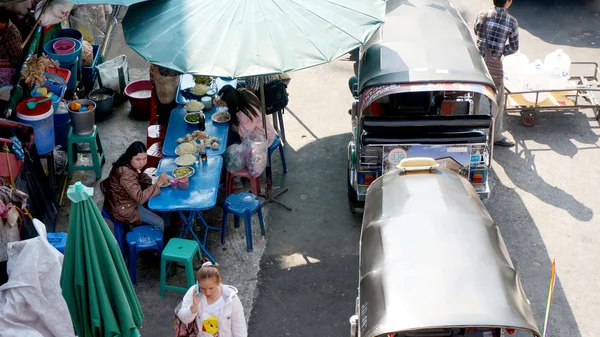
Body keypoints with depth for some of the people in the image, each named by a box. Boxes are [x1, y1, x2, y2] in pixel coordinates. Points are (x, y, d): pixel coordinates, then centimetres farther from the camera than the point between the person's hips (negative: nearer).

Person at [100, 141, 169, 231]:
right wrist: (158, 183, -34)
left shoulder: (127, 164, -8)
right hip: (122, 208, -9)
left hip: (125, 198, 9)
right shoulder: (126, 174, -35)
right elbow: (140, 198, -36)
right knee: (161, 223, -3)